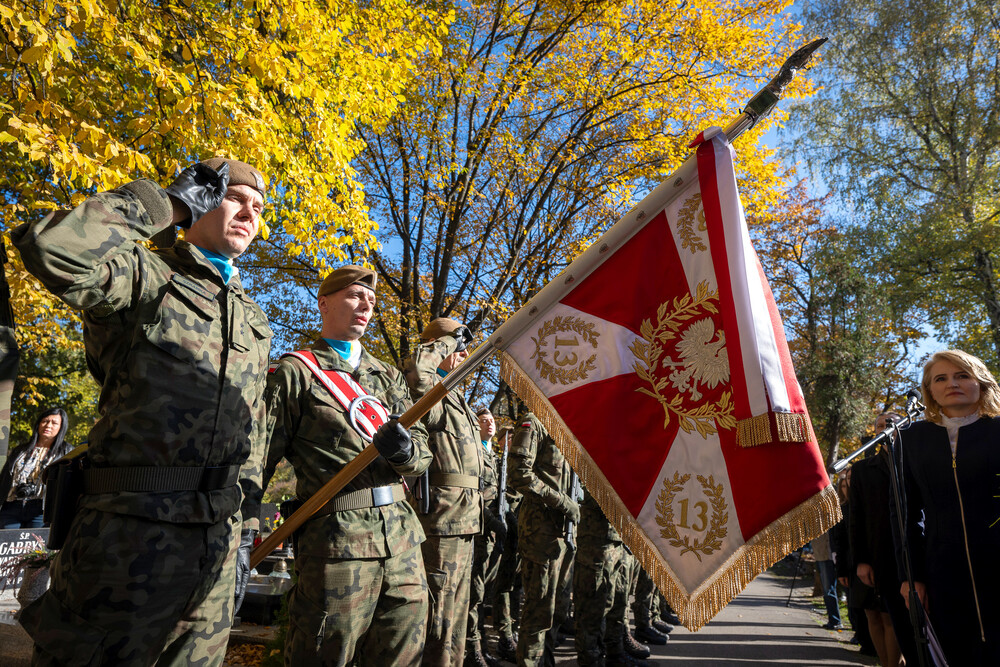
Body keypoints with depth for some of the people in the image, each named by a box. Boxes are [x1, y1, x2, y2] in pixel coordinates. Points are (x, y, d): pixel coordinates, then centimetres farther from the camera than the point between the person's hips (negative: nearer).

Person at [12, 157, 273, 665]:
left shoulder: (253, 320, 15)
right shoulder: (145, 277, -3)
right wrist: (166, 204, -12)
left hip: (217, 540, 6)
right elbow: (52, 249, -25)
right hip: (133, 530, -6)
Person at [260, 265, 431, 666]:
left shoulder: (389, 376, 18)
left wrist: (406, 451, -11)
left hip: (402, 535, 5)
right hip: (337, 538, -5)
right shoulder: (295, 372, 3)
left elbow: (423, 452, 13)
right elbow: (260, 457, -1)